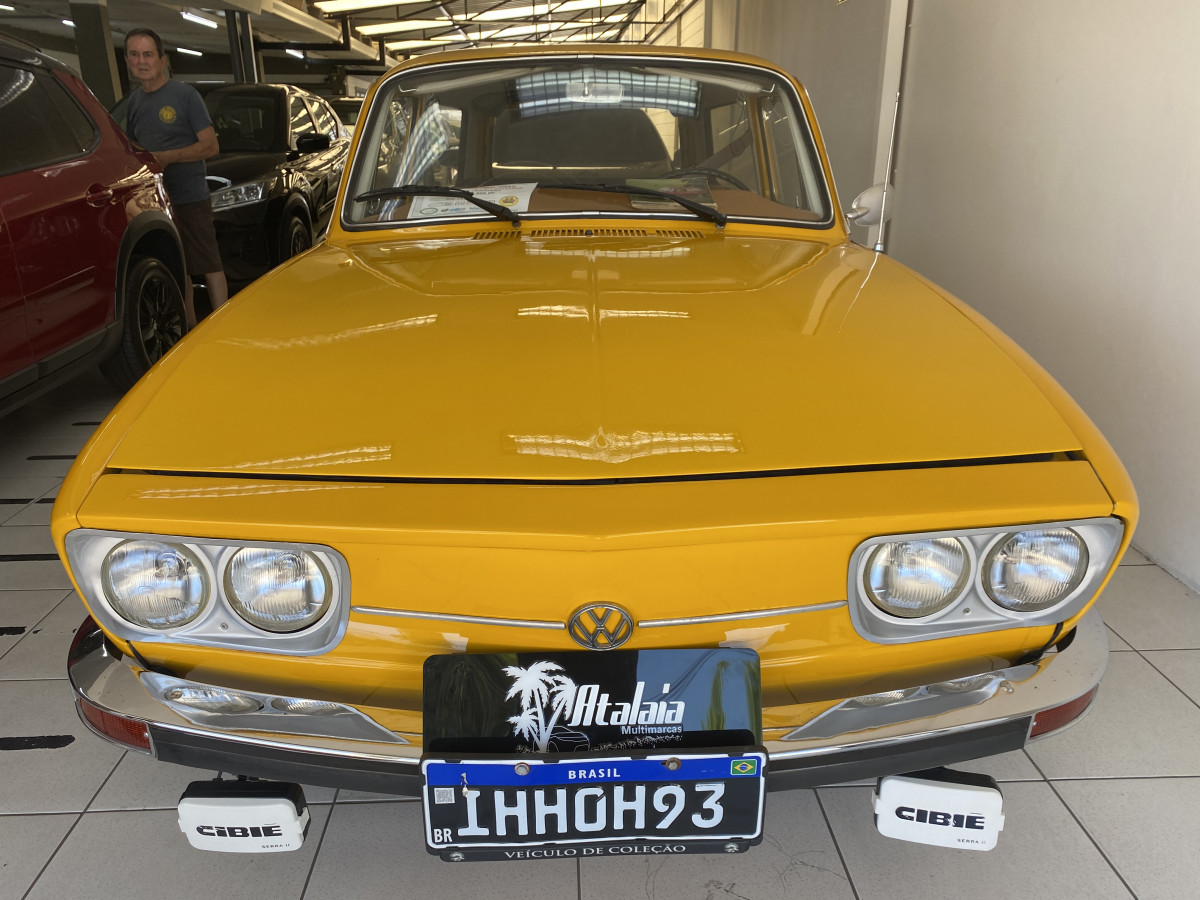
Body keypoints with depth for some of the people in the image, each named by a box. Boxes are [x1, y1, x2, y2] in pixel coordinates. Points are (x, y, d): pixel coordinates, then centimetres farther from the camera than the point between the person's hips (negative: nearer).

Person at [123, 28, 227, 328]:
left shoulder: (185, 95, -4)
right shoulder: (134, 101, 15)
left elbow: (210, 146, -9)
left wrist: (168, 157, -19)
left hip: (190, 198, -6)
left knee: (208, 265, -7)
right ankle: (190, 331, 20)